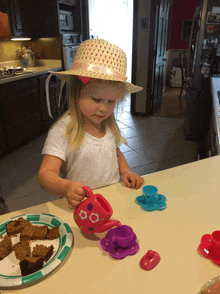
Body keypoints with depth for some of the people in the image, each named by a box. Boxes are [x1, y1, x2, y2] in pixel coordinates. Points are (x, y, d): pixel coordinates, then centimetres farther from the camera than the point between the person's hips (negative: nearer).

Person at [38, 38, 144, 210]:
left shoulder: (109, 125, 5)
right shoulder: (63, 131, -14)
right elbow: (46, 173, -19)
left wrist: (125, 171, 2)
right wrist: (66, 188, -40)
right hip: (83, 205, -6)